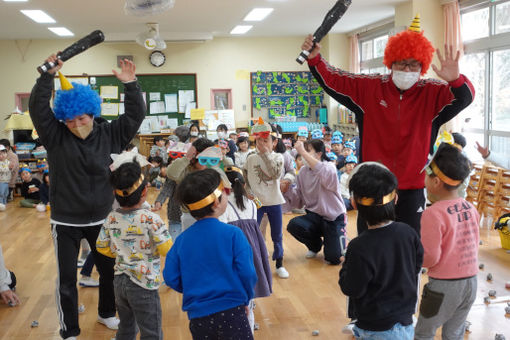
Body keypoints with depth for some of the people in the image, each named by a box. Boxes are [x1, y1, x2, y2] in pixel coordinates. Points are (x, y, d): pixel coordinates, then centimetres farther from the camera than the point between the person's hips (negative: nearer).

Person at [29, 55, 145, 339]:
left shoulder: (108, 135, -2)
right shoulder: (56, 137, -6)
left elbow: (135, 116, -5)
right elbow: (38, 108, -18)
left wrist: (130, 85, -17)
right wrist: (49, 75, -26)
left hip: (101, 220, 2)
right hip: (66, 222, -2)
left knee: (110, 270, 17)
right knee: (66, 278, 6)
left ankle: (107, 313, 41)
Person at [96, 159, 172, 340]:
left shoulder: (112, 217, -2)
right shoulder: (150, 219, -21)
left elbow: (102, 247, 8)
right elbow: (167, 250, -17)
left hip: (119, 281, 7)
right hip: (143, 285, -7)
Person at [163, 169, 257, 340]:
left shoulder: (182, 239, -1)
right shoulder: (233, 234, -12)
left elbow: (171, 278, 0)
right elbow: (247, 273, -12)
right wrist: (246, 299, 7)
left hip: (198, 316, 4)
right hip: (231, 312, -4)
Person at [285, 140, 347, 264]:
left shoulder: (329, 167, -12)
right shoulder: (303, 171, 2)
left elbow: (325, 174, -41)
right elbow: (298, 201, 1)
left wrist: (302, 152, -41)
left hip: (333, 218, -4)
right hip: (314, 216, 4)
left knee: (332, 258, -14)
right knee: (293, 225, -27)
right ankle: (315, 245, 6)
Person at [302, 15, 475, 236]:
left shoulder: (432, 94, -3)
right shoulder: (369, 87, 1)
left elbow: (465, 97, -17)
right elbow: (332, 80, 3)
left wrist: (456, 80, -39)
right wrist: (314, 59, -12)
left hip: (411, 190, -1)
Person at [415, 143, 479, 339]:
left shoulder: (433, 214, -20)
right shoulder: (471, 209, 1)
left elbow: (429, 258, -18)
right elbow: (473, 245, 11)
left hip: (444, 285, -6)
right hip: (471, 282, 6)